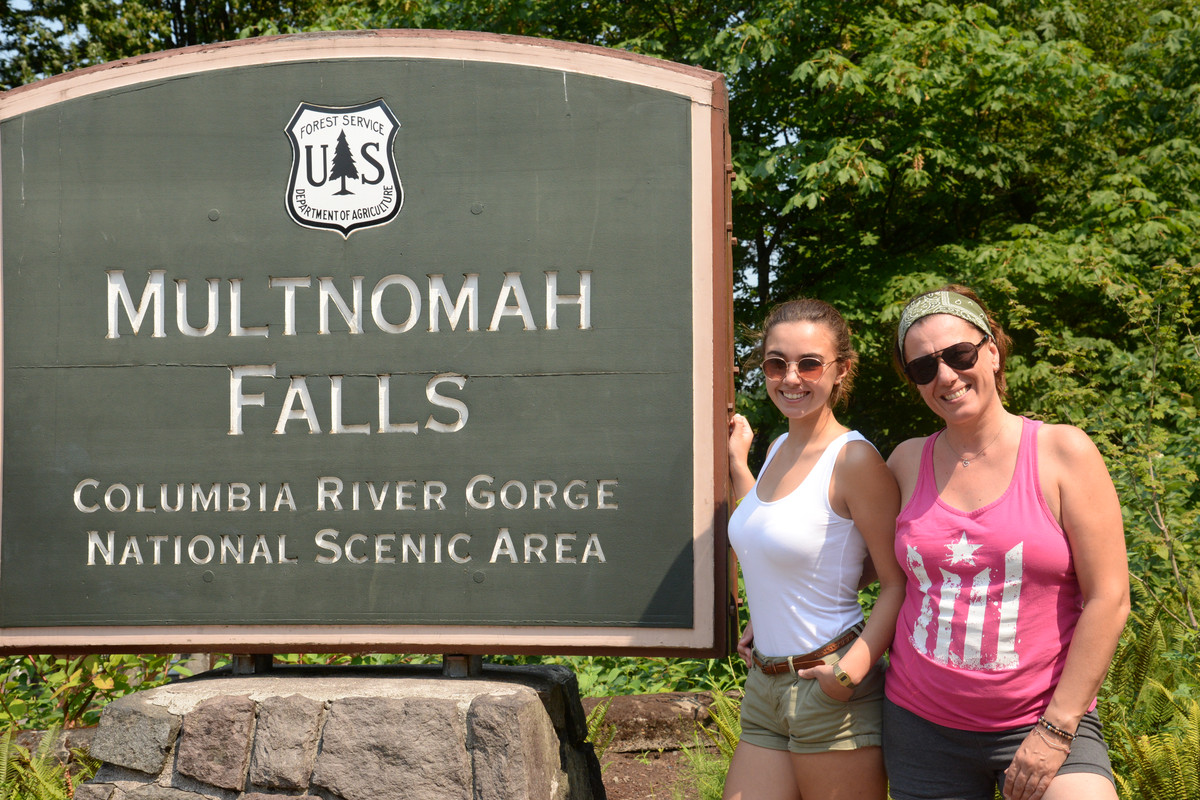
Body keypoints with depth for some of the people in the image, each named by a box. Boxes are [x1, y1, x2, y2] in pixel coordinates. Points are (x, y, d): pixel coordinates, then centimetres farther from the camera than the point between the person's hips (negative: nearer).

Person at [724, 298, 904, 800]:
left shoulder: (854, 460, -13)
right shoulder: (778, 450, 10)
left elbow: (900, 583, -13)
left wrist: (853, 667, -23)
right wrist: (736, 463, 25)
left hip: (830, 693, -7)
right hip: (763, 688, 7)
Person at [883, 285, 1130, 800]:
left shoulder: (1062, 452, -2)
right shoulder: (907, 462, 7)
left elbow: (1108, 600, -6)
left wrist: (1056, 730, -10)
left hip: (1043, 719, -3)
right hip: (921, 724, 3)